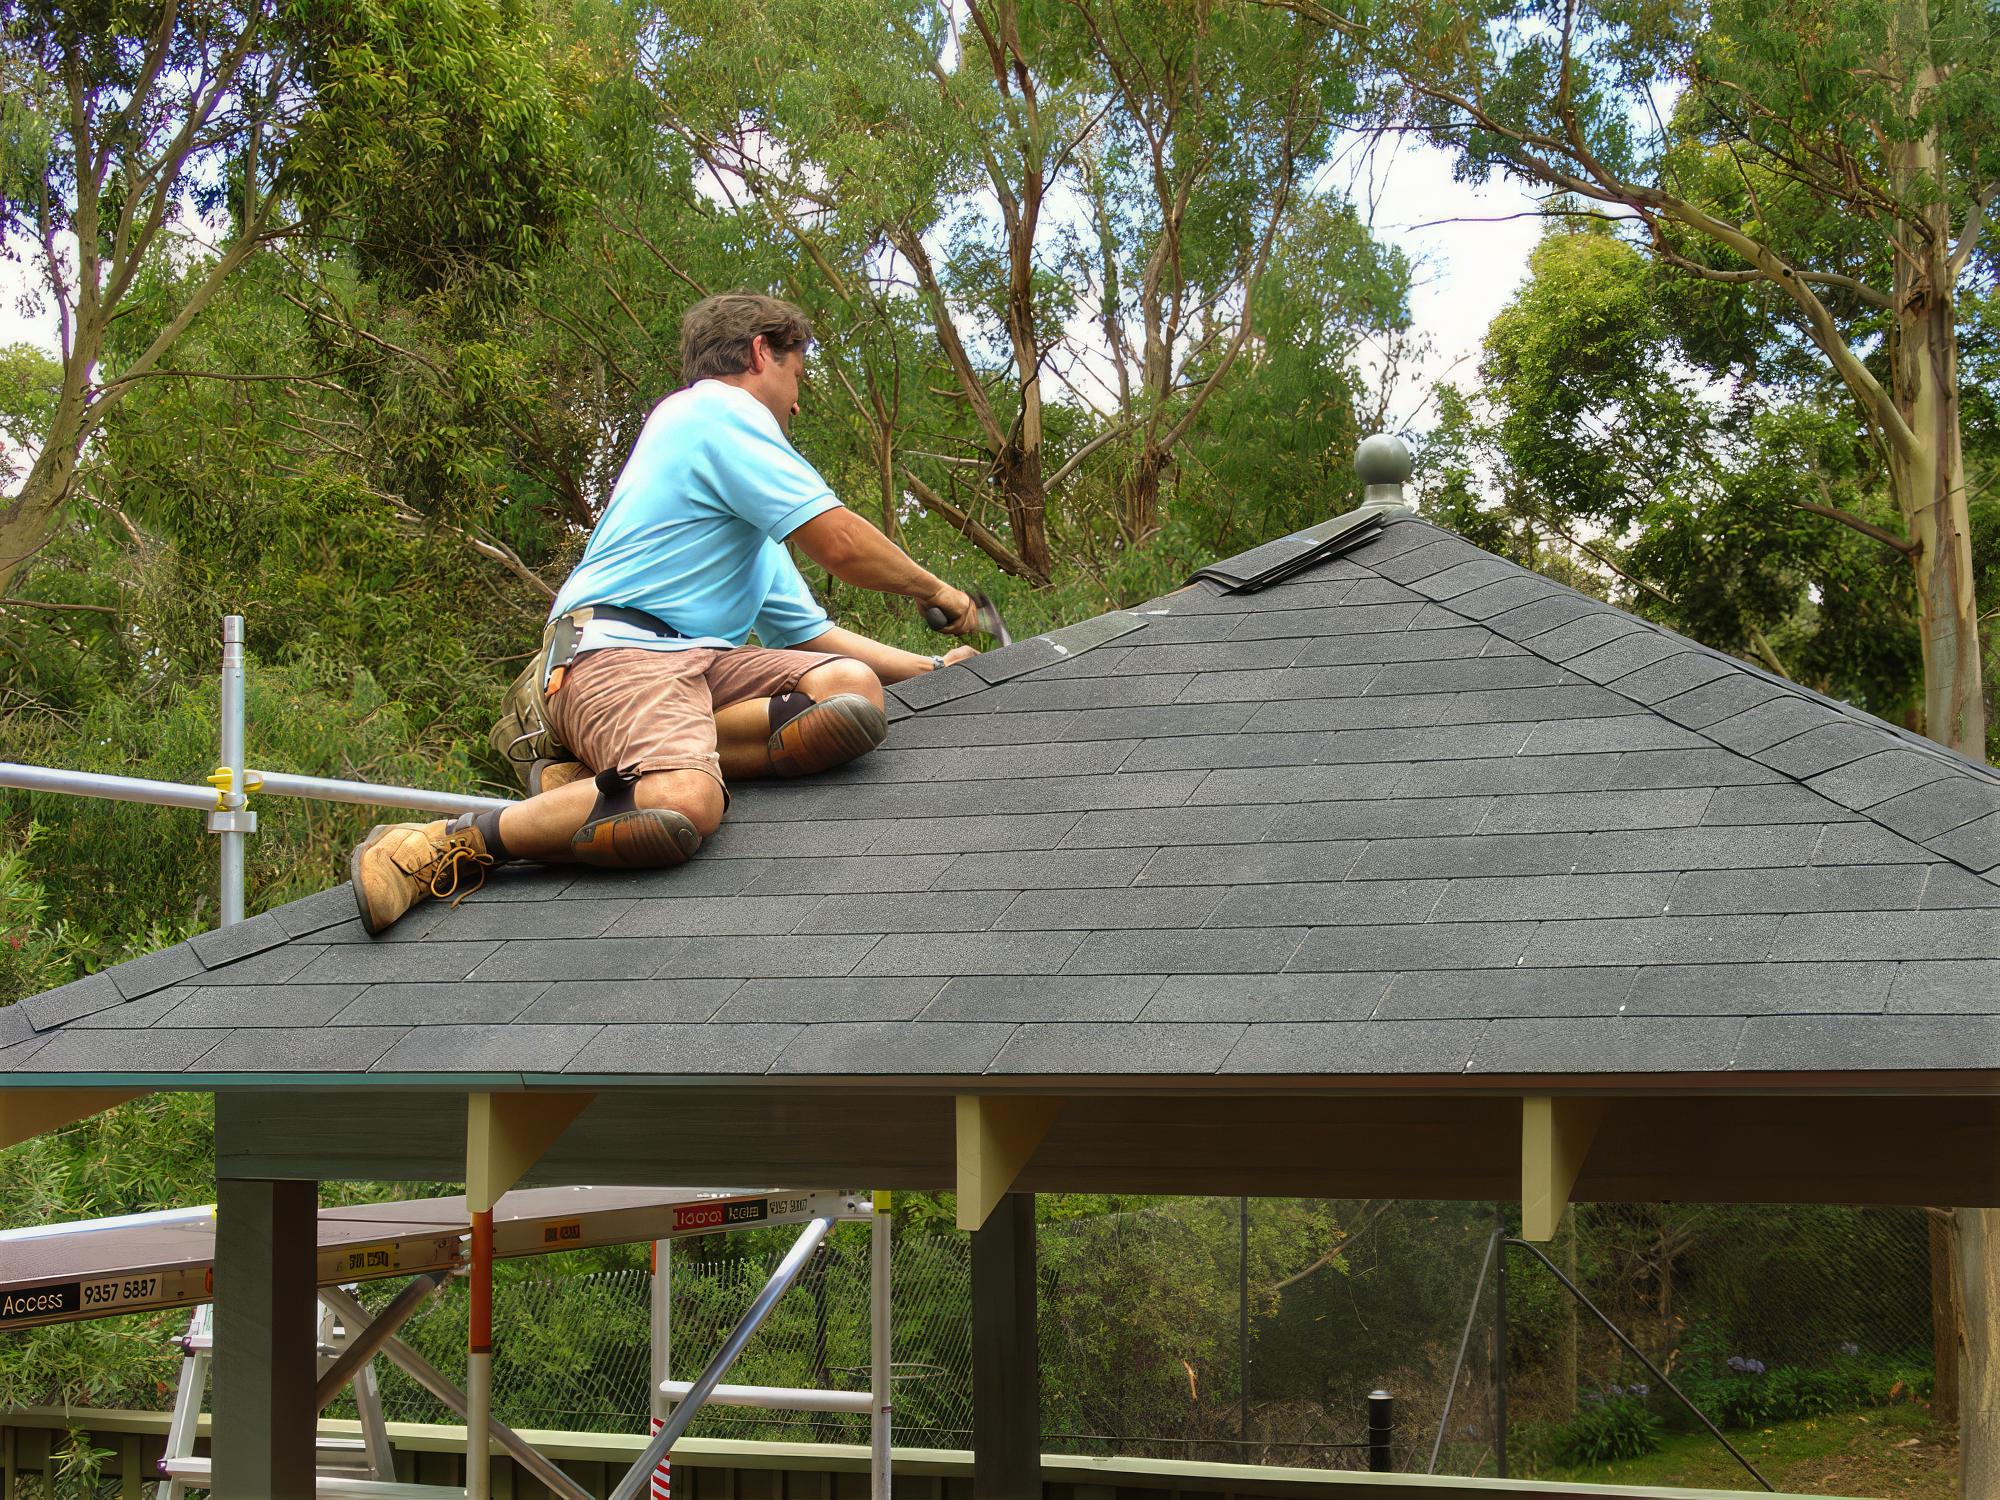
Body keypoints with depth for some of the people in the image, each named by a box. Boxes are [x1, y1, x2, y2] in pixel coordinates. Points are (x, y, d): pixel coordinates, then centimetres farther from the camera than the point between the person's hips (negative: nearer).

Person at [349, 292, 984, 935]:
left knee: (853, 689, -17)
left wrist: (929, 668, 34)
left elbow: (809, 633, 37)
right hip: (616, 650, -9)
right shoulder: (719, 408, 4)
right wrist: (938, 592, 14)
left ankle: (600, 776, -17)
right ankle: (446, 845, -21)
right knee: (687, 805, -37)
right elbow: (840, 544, -2)